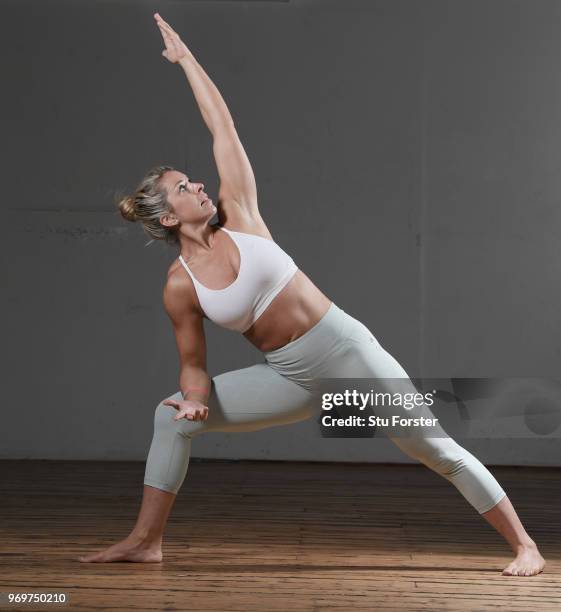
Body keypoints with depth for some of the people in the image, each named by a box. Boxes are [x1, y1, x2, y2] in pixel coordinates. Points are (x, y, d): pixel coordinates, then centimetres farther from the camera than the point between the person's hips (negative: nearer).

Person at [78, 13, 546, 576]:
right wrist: (195, 398, -19)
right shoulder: (179, 286, -4)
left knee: (437, 450, -4)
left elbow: (223, 128, -1)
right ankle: (145, 541, 8)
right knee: (171, 417, -2)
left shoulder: (238, 216, -6)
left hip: (345, 349, -2)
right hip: (289, 377, 2)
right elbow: (193, 364, 2)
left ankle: (524, 545, 5)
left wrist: (185, 57, 4)